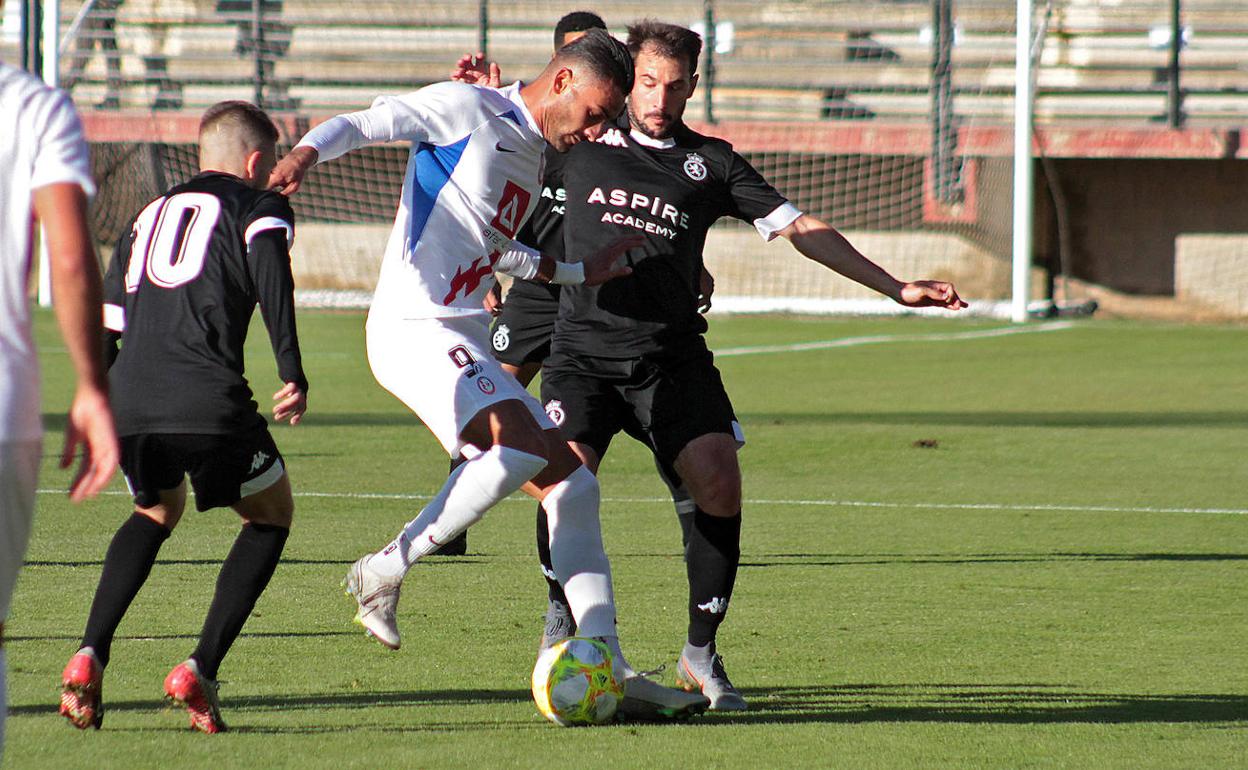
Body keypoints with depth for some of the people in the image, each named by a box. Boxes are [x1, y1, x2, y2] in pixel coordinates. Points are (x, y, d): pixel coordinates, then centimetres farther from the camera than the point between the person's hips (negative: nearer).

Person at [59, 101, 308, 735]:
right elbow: (271, 275, -10)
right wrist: (293, 375, -15)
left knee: (156, 511, 33)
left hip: (129, 404, 5)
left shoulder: (147, 216, 29)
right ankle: (201, 670, 4)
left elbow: (107, 332, 27)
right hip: (209, 403, -5)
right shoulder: (259, 207, 13)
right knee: (271, 515, 20)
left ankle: (90, 655, 13)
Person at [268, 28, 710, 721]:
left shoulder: (536, 154, 23)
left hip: (466, 344, 9)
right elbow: (363, 124, -11)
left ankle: (608, 672, 4)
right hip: (413, 326, -9)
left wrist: (582, 272, 37)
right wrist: (308, 151, -32)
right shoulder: (465, 108, -3)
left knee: (573, 486, 3)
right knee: (522, 444, -29)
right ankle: (383, 575, -17)